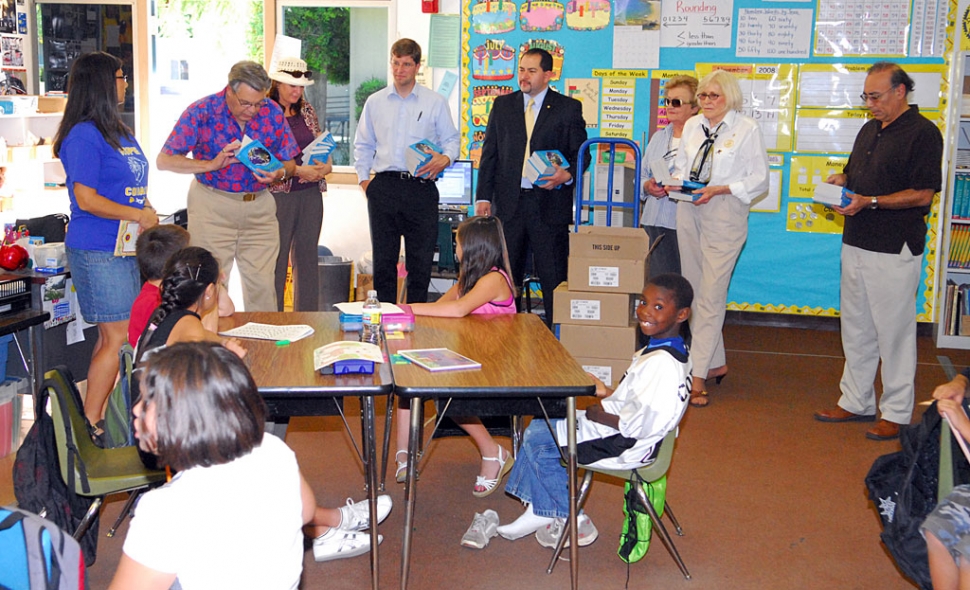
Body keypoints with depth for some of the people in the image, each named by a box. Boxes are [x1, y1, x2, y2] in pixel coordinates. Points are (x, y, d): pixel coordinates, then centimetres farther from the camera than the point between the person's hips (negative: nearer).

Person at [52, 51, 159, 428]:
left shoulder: (120, 131, 16)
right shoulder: (83, 136, -13)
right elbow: (86, 199, -18)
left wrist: (147, 211, 6)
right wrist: (139, 216, -14)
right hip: (99, 251, -9)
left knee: (115, 336, 11)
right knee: (117, 337, -8)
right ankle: (90, 426, 2)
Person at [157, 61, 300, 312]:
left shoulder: (272, 112, 0)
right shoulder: (202, 111, -9)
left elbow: (290, 163, 8)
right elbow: (164, 160, -10)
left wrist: (279, 173, -16)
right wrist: (212, 164, -20)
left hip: (259, 205, 3)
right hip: (211, 206, -2)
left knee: (263, 286, 2)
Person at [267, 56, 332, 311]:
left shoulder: (307, 110, 12)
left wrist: (326, 166, -3)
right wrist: (297, 170, -19)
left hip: (311, 193, 6)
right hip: (279, 193, -5)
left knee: (307, 257, 9)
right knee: (276, 260, -1)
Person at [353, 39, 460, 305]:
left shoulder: (436, 102, 6)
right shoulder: (375, 102, 12)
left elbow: (451, 139, 9)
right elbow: (362, 145, 19)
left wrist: (445, 159, -12)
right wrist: (363, 178, 8)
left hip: (421, 186, -2)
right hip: (384, 188, 2)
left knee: (421, 260, 0)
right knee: (383, 258, 5)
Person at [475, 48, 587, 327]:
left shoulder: (569, 108, 4)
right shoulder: (502, 105, 12)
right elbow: (489, 153, 11)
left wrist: (567, 175, -17)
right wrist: (483, 197, 3)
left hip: (550, 203, -3)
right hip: (508, 202, 3)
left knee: (554, 277, -1)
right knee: (505, 276, 8)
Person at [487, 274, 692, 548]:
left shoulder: (661, 363, -27)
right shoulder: (665, 351, 5)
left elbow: (634, 424, -29)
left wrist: (595, 412, -14)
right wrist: (609, 394, 4)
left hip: (626, 446, -11)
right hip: (626, 434, 11)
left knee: (537, 440, -3)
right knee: (539, 425, 14)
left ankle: (572, 522, 13)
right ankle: (538, 511, 16)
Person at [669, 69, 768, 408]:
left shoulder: (747, 129, -4)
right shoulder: (692, 126, 12)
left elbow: (759, 180, -6)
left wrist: (718, 189, -16)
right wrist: (677, 184, -2)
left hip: (725, 216, -6)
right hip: (689, 212, 6)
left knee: (711, 295, -10)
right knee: (693, 291, 10)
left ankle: (698, 375, -8)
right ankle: (716, 363, 23)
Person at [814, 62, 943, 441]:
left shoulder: (923, 132, -9)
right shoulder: (870, 130, 16)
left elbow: (923, 194, -15)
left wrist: (869, 202, -22)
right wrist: (840, 181, 3)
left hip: (894, 252, -8)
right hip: (856, 243, 8)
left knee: (894, 332, -1)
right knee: (856, 330, 14)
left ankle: (896, 413, 9)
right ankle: (855, 402, 24)